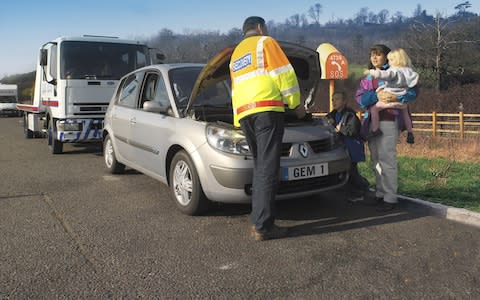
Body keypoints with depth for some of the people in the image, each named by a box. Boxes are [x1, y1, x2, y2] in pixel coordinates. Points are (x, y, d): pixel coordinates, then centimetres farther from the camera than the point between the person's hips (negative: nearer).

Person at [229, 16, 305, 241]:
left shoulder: (235, 54, 31)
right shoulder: (265, 42, 9)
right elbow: (283, 73, -1)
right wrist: (296, 104, 5)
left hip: (243, 114, 8)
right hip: (267, 109, -7)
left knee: (260, 167, 14)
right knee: (268, 169, -10)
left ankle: (257, 220, 13)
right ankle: (263, 226, -12)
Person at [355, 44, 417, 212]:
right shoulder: (367, 77, 17)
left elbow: (413, 91, -7)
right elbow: (359, 97, 2)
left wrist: (396, 98, -23)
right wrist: (376, 96, -15)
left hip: (388, 120, -6)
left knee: (387, 159, -9)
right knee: (376, 159, 12)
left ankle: (390, 198, -4)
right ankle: (380, 194, 23)